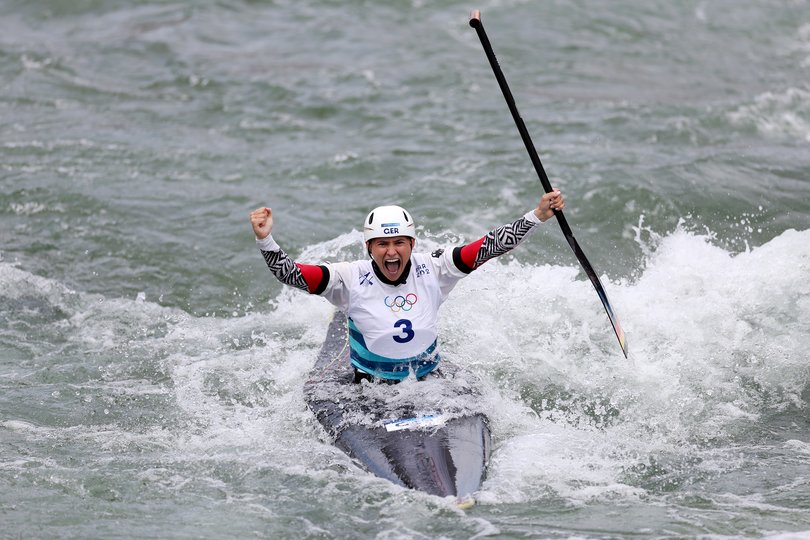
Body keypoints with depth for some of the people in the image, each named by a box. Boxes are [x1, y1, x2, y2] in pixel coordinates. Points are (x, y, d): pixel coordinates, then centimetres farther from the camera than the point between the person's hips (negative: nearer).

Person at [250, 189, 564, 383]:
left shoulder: (432, 270, -4)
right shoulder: (352, 279, -9)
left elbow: (491, 246, -6)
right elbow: (289, 273, -14)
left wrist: (538, 215, -13)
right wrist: (264, 240, -31)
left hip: (429, 380, 1)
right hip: (369, 389, -1)